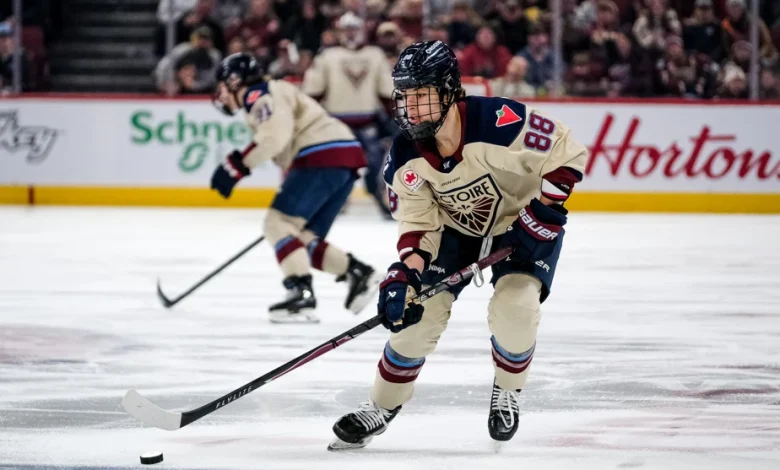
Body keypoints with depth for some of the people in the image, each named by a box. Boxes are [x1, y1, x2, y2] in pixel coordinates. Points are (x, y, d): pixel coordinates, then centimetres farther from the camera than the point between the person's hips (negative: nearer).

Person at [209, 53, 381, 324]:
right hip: (345, 160, 10)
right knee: (304, 239, 10)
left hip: (324, 158, -10)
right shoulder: (271, 97, 29)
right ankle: (358, 274, 1)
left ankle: (302, 295, -22)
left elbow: (275, 136, -21)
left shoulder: (261, 96, -3)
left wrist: (237, 166, -21)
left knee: (278, 223, -11)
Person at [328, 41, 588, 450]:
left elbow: (567, 152, -25)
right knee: (418, 313, -7)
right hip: (455, 228, 4)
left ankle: (507, 392, 5)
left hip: (521, 223, -4)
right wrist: (404, 273, -28)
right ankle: (380, 408, 12)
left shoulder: (501, 122, -35)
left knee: (514, 308, -24)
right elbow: (418, 223, -12)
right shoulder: (405, 159, -19)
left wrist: (547, 207, -29)